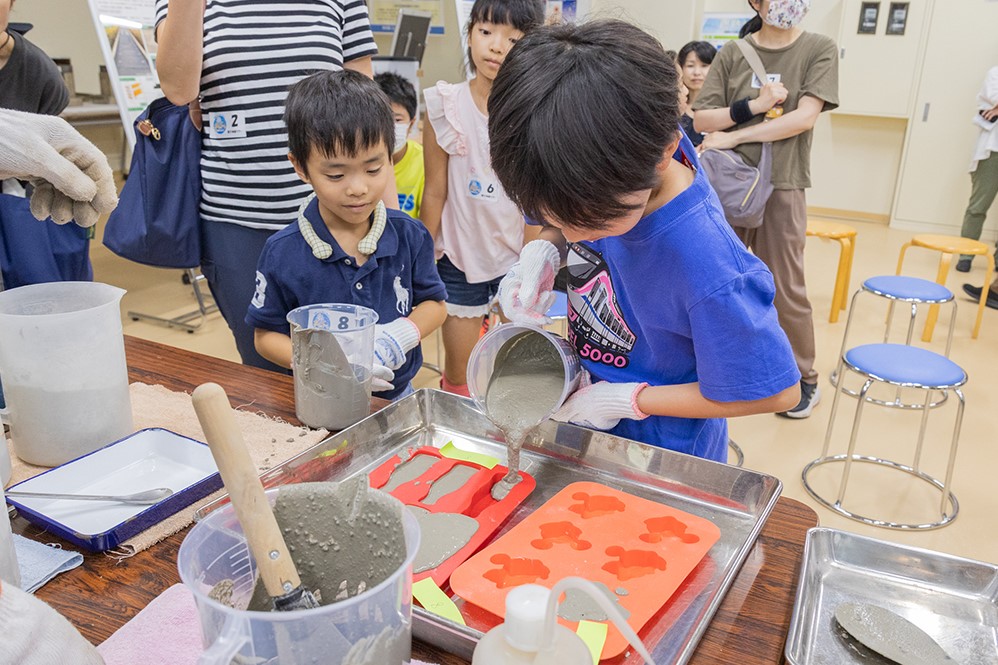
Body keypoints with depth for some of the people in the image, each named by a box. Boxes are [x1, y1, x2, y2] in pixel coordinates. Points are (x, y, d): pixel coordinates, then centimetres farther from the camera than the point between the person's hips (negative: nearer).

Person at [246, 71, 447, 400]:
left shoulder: (410, 236, -7)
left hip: (396, 396, 1)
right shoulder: (282, 253, -13)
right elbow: (266, 335, -5)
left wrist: (403, 333, -17)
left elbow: (434, 303, 4)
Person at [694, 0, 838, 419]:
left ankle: (804, 380, 20)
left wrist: (734, 136, -15)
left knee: (785, 289, 3)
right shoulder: (732, 54, 4)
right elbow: (701, 120, -1)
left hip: (781, 186, -2)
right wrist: (754, 106, -16)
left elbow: (805, 117, -11)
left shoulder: (819, 50, 1)